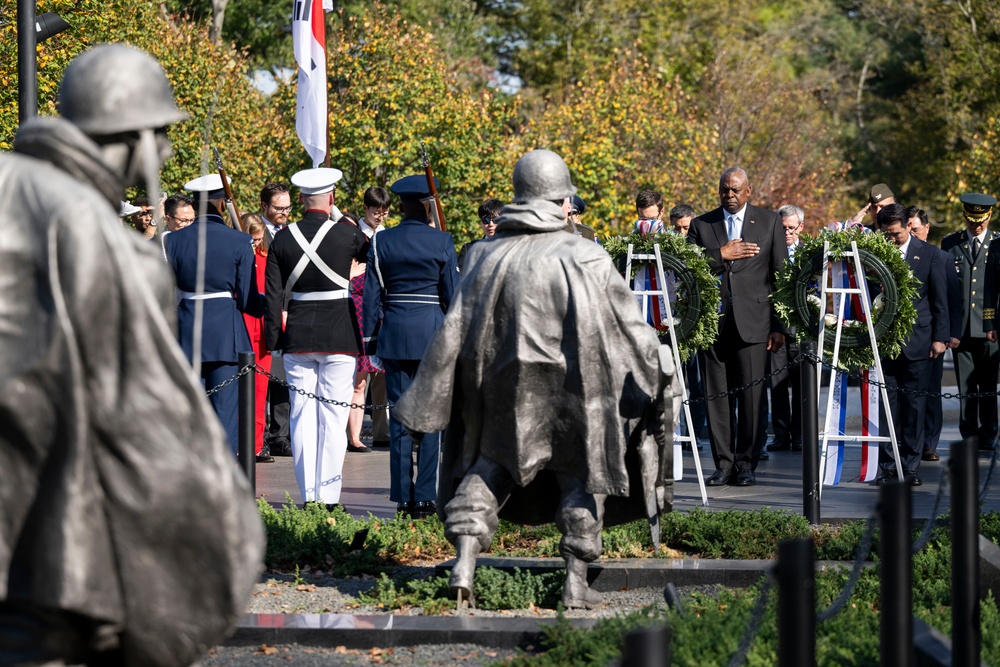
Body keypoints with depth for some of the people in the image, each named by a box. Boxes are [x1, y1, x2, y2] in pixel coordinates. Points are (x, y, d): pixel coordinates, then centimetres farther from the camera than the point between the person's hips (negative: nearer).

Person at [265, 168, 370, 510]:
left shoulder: (283, 238, 1)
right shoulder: (347, 234, -7)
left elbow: (272, 295, 3)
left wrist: (273, 338, 10)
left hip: (297, 337, 2)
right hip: (339, 336, -2)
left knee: (302, 416, 7)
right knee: (333, 415, 0)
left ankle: (308, 495, 6)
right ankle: (329, 496, -2)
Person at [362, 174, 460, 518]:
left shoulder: (381, 242, 2)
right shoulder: (441, 242, -4)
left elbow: (371, 296, 3)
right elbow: (453, 294, -2)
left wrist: (371, 336, 10)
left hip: (394, 335, 2)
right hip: (433, 333, -2)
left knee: (400, 416, 6)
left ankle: (403, 497, 6)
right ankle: (425, 497, -1)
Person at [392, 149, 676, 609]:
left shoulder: (487, 256, 0)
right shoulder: (586, 259, -8)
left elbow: (454, 333, 0)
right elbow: (630, 327, -2)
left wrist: (426, 403, 4)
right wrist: (660, 371, 12)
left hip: (501, 390, 2)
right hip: (571, 391, -2)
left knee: (489, 465, 15)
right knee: (578, 471, 12)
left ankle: (465, 562, -1)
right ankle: (576, 579, 11)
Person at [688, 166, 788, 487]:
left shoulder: (769, 222, 9)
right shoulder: (701, 225, 12)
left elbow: (781, 276, 6)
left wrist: (779, 326, 0)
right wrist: (721, 255, -9)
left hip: (752, 321, -2)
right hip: (713, 321, 2)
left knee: (751, 395, -4)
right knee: (716, 395, 1)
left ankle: (746, 464, 3)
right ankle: (723, 463, 7)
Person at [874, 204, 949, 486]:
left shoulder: (929, 254, 2)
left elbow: (940, 299, 5)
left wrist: (940, 337, 0)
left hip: (917, 343, 0)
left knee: (914, 405, 3)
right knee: (887, 405, -1)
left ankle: (910, 465, 9)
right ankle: (887, 465, 4)